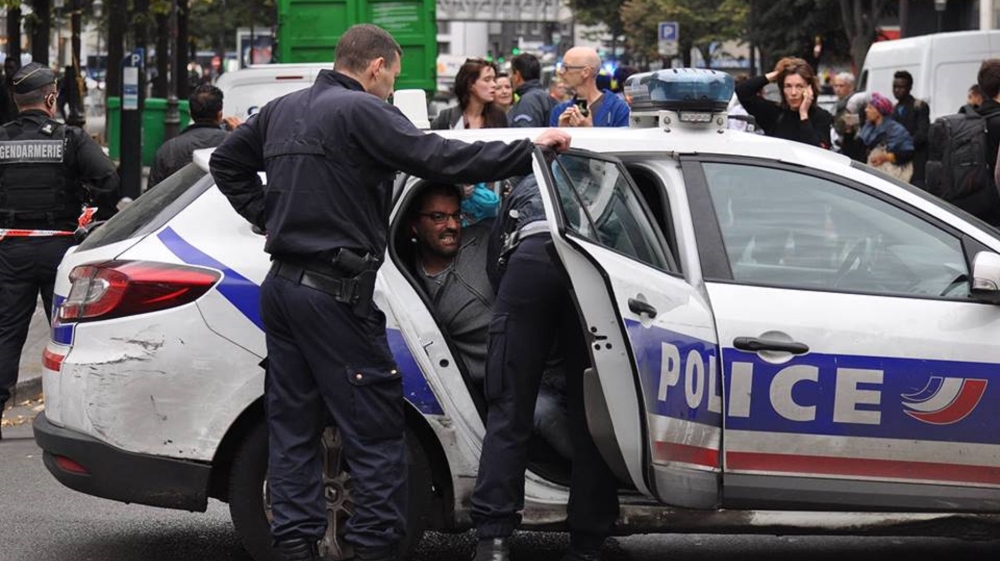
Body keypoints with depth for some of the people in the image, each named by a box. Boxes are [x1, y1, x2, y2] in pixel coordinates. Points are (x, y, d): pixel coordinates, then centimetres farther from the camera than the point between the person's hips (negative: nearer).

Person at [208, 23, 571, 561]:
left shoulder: (282, 109, 14)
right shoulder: (361, 111, -12)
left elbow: (226, 162, 26)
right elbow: (439, 158, -19)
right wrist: (530, 150, -14)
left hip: (281, 288, 9)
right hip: (334, 292, -9)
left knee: (292, 425, 10)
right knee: (375, 429, -3)